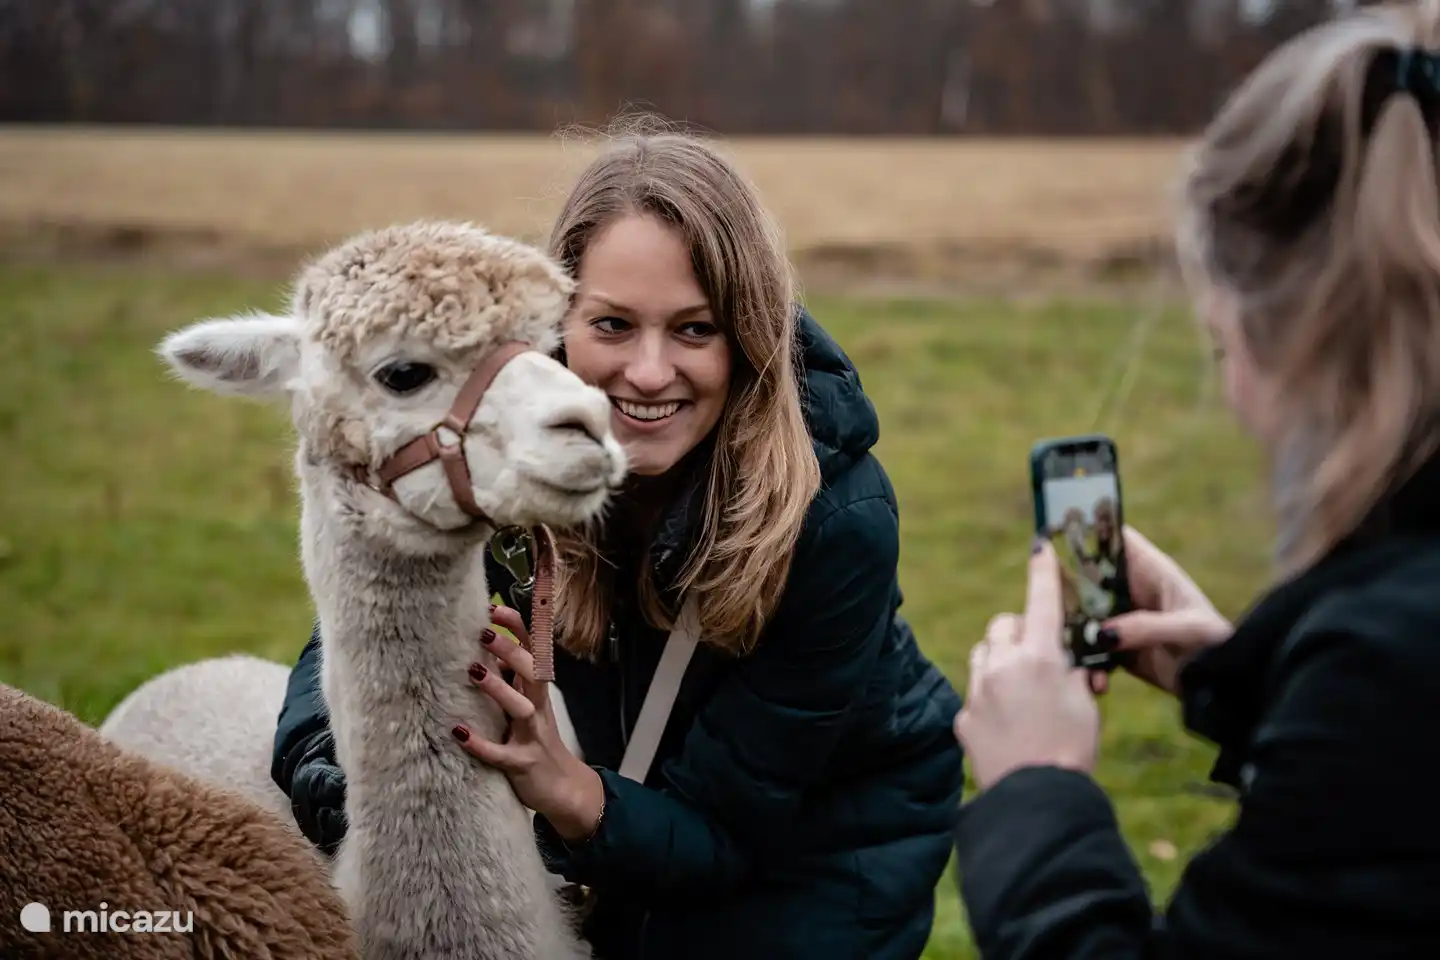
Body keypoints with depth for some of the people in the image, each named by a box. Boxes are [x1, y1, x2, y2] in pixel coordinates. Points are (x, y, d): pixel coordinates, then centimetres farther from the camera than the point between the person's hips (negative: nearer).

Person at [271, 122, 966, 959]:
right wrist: (340, 777, -36)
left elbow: (728, 826, -27)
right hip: (656, 803, 3)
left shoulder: (837, 515, -34)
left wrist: (567, 791, -46)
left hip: (836, 828, -3)